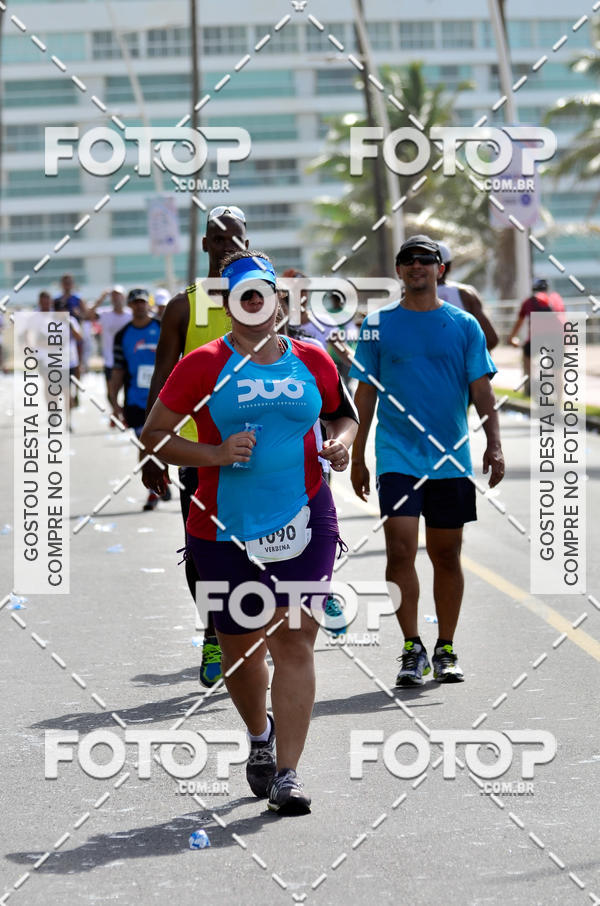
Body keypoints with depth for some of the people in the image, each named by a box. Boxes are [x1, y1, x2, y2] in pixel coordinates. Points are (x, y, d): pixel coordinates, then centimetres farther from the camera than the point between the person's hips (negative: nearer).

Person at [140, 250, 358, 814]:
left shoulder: (312, 361, 7)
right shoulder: (204, 365, -1)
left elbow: (343, 413, 25)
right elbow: (153, 434, 0)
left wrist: (341, 441, 2)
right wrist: (216, 455, -14)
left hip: (305, 520, 1)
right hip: (225, 530, -1)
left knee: (294, 641, -9)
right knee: (241, 646, 10)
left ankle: (287, 774, -6)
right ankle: (259, 736, 41)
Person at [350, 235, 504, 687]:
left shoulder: (464, 325, 5)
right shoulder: (378, 325, 4)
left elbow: (482, 391, 3)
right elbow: (366, 394, 8)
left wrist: (494, 445, -10)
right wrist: (358, 458, 7)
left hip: (451, 458, 1)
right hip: (397, 457, -1)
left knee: (447, 555, 7)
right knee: (400, 549, -12)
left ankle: (445, 651, 18)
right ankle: (412, 649, -5)